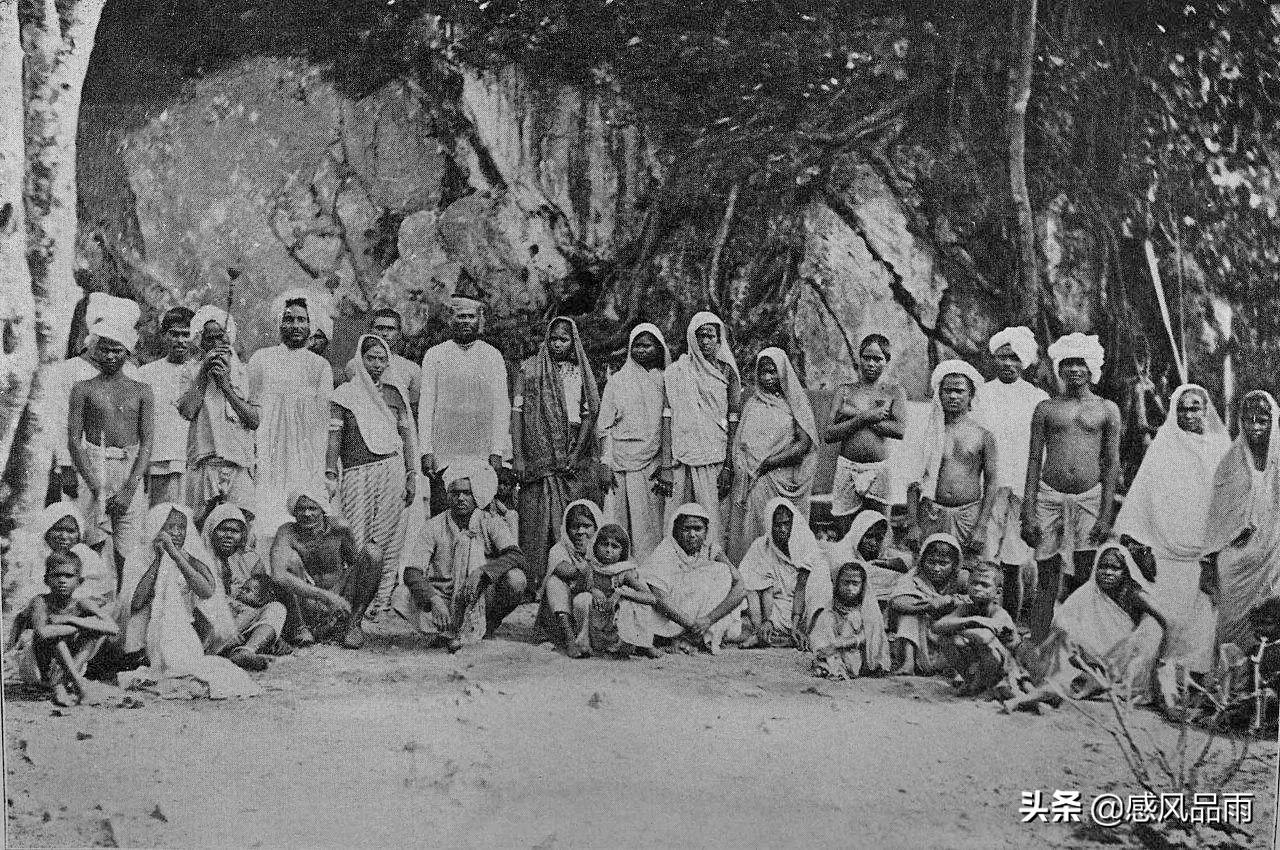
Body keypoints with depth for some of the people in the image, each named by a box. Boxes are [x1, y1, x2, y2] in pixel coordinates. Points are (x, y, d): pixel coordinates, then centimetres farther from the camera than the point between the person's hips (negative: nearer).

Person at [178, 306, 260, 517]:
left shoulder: (244, 371, 12)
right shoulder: (191, 369, 11)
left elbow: (255, 420, 2)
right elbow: (187, 411, -5)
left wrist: (226, 386, -4)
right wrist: (204, 372, -5)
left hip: (239, 462, 0)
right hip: (202, 461, 0)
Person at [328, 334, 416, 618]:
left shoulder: (394, 394, 14)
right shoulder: (344, 395, 6)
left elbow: (407, 436, 16)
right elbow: (334, 436, 2)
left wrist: (411, 477, 10)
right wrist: (330, 475, -7)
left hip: (392, 469, 2)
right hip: (355, 472, -2)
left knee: (388, 541, -1)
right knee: (356, 541, -7)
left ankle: (382, 602, 3)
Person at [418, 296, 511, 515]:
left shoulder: (492, 356, 8)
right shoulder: (434, 355, 7)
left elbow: (501, 406, 4)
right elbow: (425, 405, 4)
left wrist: (497, 452, -6)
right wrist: (426, 451, -5)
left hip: (483, 451, 0)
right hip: (444, 451, 0)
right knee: (440, 512, -5)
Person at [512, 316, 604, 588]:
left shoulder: (581, 372, 11)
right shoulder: (531, 369, 4)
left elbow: (588, 415, 8)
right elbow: (517, 411, 1)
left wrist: (575, 456, -4)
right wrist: (517, 456, -7)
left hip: (577, 462, 2)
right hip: (539, 460, -2)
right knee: (538, 523, -5)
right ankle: (536, 582, -2)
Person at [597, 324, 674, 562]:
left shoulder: (665, 382, 8)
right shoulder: (617, 382, 8)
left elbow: (670, 428, 5)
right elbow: (604, 427, 5)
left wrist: (666, 468, -3)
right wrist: (605, 465, -5)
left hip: (653, 465, 0)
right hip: (621, 465, 0)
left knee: (650, 525, -1)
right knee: (618, 528, -4)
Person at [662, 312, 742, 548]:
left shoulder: (726, 371, 6)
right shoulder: (677, 372, 7)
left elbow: (734, 420, 4)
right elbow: (668, 416, 3)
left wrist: (728, 465, -3)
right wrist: (666, 461, -6)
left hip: (715, 455, 0)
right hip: (682, 455, 1)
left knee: (712, 514, -5)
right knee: (679, 516, -3)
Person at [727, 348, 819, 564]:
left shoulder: (794, 402, 5)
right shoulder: (752, 403, 14)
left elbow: (804, 443, -4)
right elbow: (740, 444, 12)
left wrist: (767, 463, -10)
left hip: (785, 481, -2)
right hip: (755, 481, 2)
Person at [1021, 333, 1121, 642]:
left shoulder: (1107, 410, 8)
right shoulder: (1046, 409, 8)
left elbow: (1111, 464, 6)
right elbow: (1034, 461, 7)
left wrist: (1106, 515, -1)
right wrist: (1028, 513, 0)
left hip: (1089, 500, 0)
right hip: (1049, 497, 0)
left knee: (1081, 580, 0)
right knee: (1046, 584, 1)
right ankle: (1037, 650, 3)